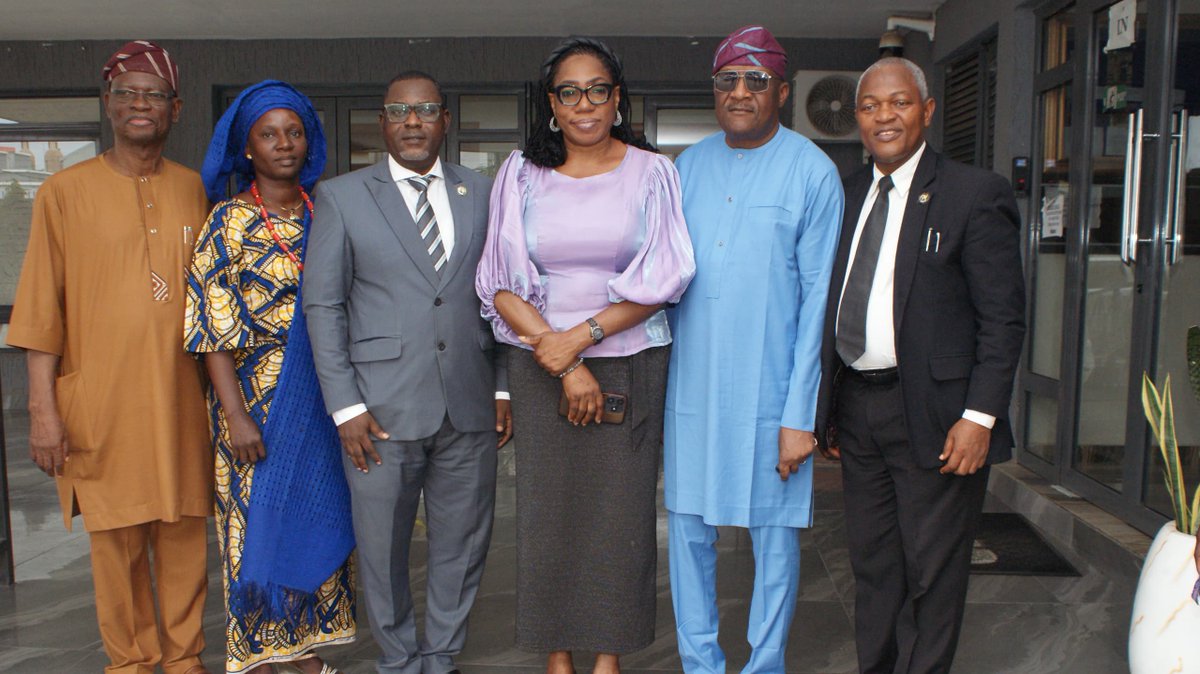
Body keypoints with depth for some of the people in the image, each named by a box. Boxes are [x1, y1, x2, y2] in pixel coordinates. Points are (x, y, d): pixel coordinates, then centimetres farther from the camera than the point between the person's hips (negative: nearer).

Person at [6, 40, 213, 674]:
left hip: (182, 397, 2)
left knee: (185, 537, 9)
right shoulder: (65, 191, 0)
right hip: (101, 402, -2)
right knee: (116, 541, 7)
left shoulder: (196, 191, 8)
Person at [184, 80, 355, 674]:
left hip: (320, 398, 4)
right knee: (259, 520, 5)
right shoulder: (230, 221, -5)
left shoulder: (323, 214, 6)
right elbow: (214, 331, -9)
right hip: (257, 398, -4)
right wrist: (236, 415, -16)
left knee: (316, 518, 11)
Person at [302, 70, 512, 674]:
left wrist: (504, 387, 5)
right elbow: (323, 305, 0)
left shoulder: (483, 194, 10)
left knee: (462, 543, 11)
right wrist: (345, 405, -6)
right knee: (382, 546, 9)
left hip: (470, 406, 2)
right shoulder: (341, 197, 3)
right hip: (382, 410, -2)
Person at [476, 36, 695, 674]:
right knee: (547, 507, 5)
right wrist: (562, 364, -10)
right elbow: (500, 286, -1)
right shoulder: (521, 173, 4)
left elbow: (663, 281, -5)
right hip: (539, 365, 1)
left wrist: (578, 337, -14)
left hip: (630, 364, -1)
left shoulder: (650, 172, 2)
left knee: (620, 507, 4)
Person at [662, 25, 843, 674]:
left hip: (770, 389, -4)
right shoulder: (688, 166, 9)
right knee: (688, 527, 11)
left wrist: (801, 413, -11)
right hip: (691, 385, 4)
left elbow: (819, 298, -7)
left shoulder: (812, 172, -3)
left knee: (774, 535, 7)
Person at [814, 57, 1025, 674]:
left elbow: (1003, 317, -9)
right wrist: (828, 408, 10)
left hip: (933, 415, -5)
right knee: (870, 560, 17)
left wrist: (980, 417, -15)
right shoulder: (847, 195, 11)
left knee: (933, 570, 7)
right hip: (856, 408, 5)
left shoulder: (975, 195, -6)